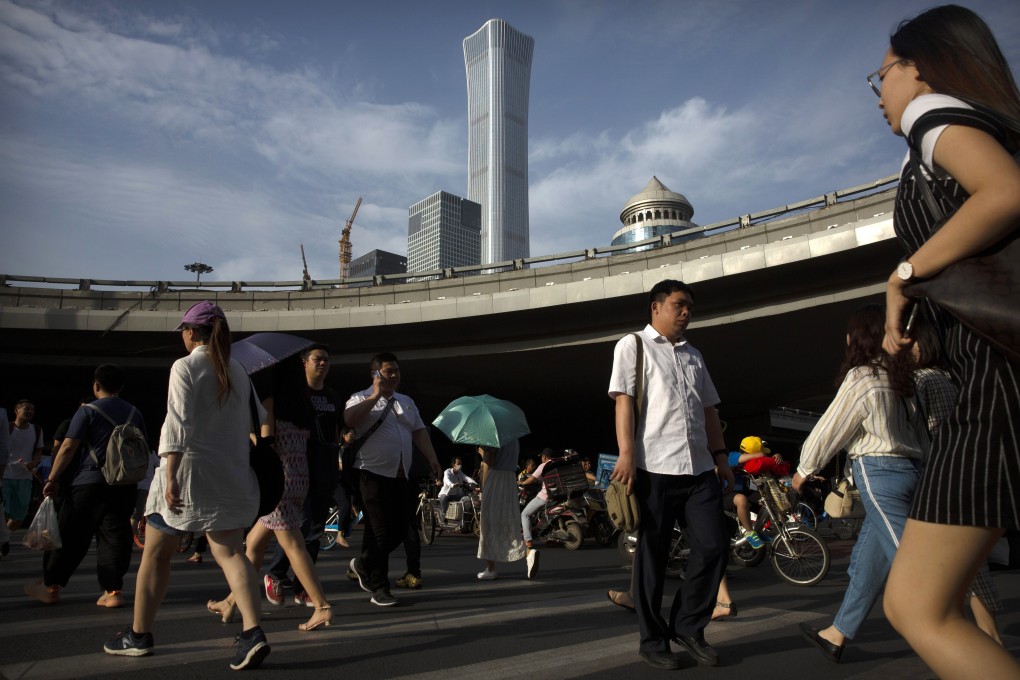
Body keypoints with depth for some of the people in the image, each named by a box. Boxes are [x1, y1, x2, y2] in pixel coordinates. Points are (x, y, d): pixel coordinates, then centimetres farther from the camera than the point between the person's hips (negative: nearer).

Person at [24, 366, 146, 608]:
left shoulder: (88, 411, -3)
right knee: (115, 536, 4)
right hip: (125, 486, 4)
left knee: (68, 536, 10)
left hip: (89, 483, -3)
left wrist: (52, 478, -2)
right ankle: (113, 591, 1)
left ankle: (50, 586, 22)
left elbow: (68, 447, -8)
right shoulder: (134, 413, 10)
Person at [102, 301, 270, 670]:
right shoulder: (237, 371, 10)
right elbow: (256, 421, 14)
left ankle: (139, 635, 28)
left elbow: (178, 425, -16)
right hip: (230, 474, 5)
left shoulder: (185, 366, -7)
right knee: (230, 553, 2)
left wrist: (171, 476, -19)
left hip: (188, 471, -5)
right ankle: (253, 631, -13)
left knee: (155, 554, 14)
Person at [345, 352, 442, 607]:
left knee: (399, 530, 8)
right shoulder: (362, 399, 1)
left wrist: (432, 459, 3)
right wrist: (376, 395, -17)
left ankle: (363, 565, 32)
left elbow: (419, 431, 15)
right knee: (380, 531, -4)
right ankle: (379, 589, 9)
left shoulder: (406, 402, 20)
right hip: (373, 474, -6)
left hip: (399, 475, 7)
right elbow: (348, 420, -20)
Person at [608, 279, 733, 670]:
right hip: (654, 467, -6)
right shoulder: (633, 345, 4)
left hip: (699, 468, 6)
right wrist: (627, 455, -16)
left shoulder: (694, 355, 23)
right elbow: (623, 401, -6)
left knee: (714, 546, 2)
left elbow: (709, 410, 23)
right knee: (652, 556, 3)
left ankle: (688, 627, 21)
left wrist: (720, 455, 14)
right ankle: (653, 641, 17)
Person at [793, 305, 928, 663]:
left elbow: (829, 430, -7)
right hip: (911, 469, 9)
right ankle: (836, 635, 23)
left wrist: (804, 469, 5)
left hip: (879, 472, -9)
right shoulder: (901, 376, 10)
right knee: (868, 561, 13)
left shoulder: (860, 378, -12)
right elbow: (920, 430, 14)